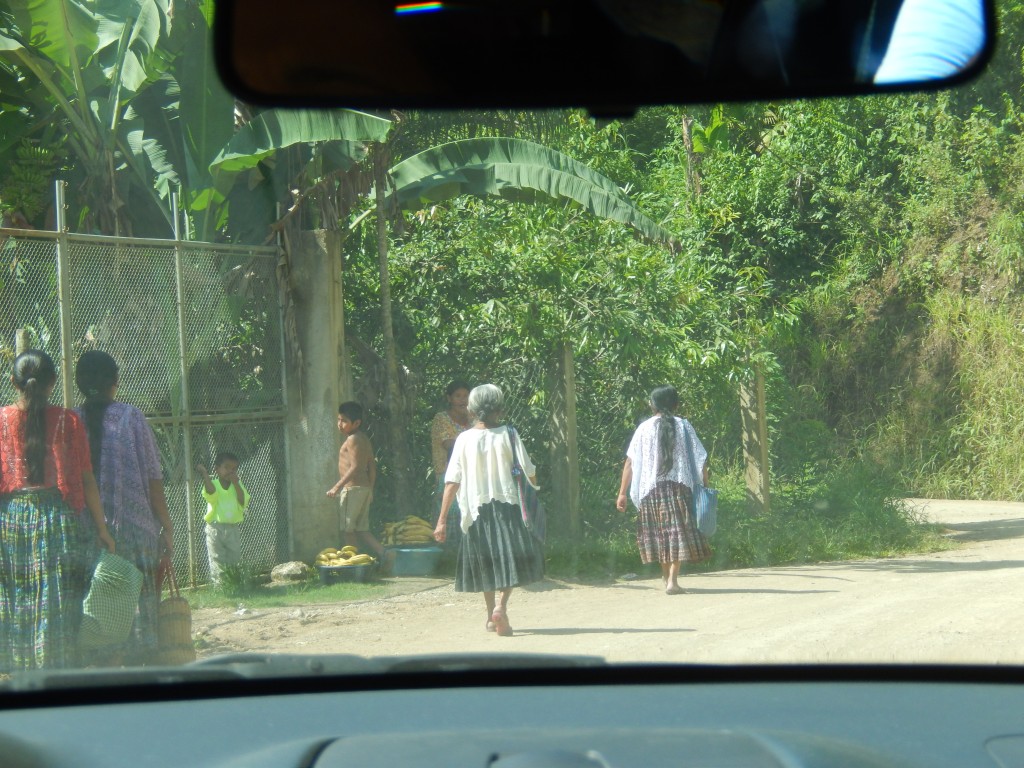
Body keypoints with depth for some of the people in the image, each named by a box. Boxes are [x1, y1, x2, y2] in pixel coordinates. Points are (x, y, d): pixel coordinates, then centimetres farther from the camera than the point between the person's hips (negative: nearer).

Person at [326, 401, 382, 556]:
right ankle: (383, 554, 3)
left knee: (348, 529, -2)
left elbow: (355, 467, -21)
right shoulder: (365, 439, 14)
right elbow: (372, 467, 17)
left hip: (352, 489, -9)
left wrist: (337, 486, -23)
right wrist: (370, 489, 23)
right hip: (365, 488, 9)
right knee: (362, 530, 11)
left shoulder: (353, 439, -13)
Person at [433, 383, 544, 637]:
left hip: (475, 509, 2)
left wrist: (442, 520, -5)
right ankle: (501, 605, -19)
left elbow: (452, 482, -7)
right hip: (505, 504, -2)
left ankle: (491, 614, 24)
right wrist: (535, 486, 20)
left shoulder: (464, 439, -4)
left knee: (484, 561, 17)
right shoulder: (507, 436, -6)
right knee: (511, 557, 4)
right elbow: (529, 471, -4)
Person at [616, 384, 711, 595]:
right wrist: (704, 484, 9)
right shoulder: (683, 426, 4)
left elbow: (630, 462, 0)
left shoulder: (644, 428, 4)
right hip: (679, 486, -1)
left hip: (650, 489, 1)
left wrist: (623, 492, 2)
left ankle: (666, 576, 26)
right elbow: (700, 459, 0)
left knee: (659, 531, 16)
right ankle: (672, 579, -14)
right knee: (677, 531, -1)